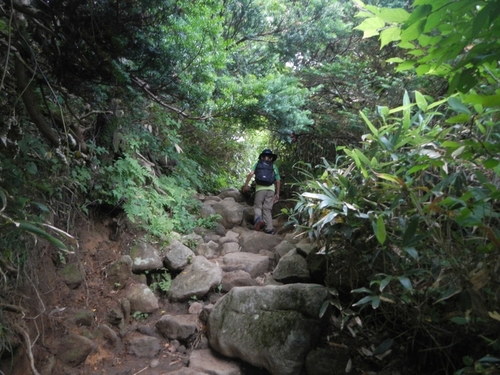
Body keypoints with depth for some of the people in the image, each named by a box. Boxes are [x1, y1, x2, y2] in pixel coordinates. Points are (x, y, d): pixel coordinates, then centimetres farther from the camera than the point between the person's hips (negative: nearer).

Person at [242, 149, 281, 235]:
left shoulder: (258, 164, 15)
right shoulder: (274, 166, 17)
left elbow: (251, 174, -3)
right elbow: (278, 181, 12)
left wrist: (246, 185, -2)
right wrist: (277, 193, 17)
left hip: (260, 188, -1)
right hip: (271, 188, 1)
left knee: (258, 206, 9)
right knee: (267, 208, 5)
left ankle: (258, 219, -22)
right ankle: (269, 228, -2)